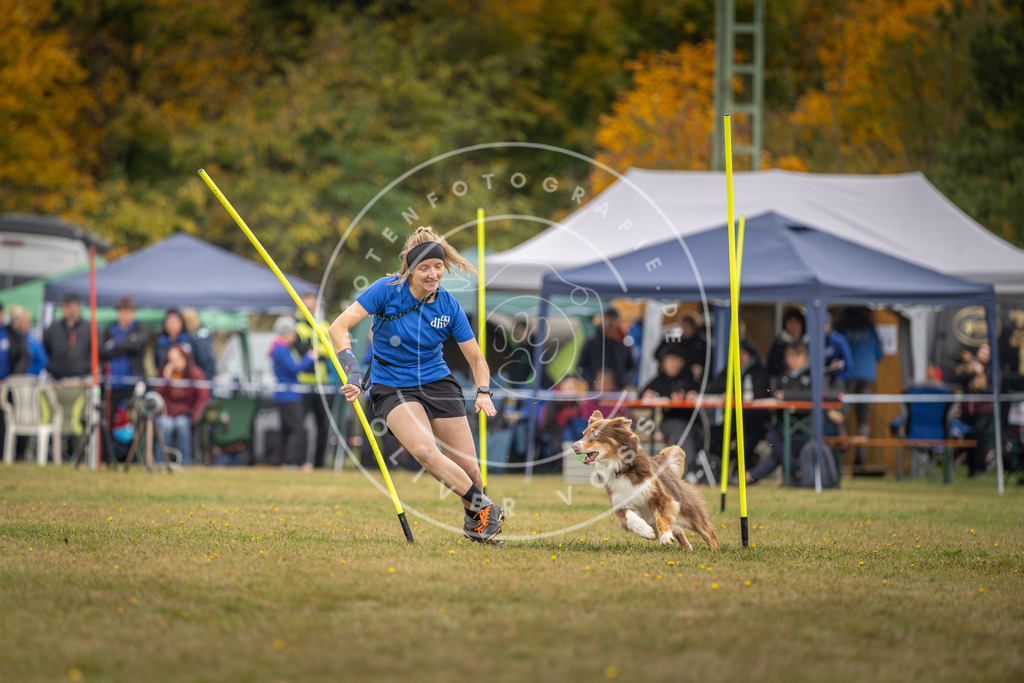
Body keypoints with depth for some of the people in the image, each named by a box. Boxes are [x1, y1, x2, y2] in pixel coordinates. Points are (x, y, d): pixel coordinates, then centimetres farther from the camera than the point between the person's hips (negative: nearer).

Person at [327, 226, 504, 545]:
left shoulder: (449, 306, -5)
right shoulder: (388, 290, -14)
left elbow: (476, 358, 3)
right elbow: (339, 326, -18)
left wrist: (483, 392, -15)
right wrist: (352, 369, -32)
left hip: (438, 383, 3)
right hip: (392, 386, -3)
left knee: (467, 467, -5)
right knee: (425, 450, -29)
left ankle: (475, 521, 26)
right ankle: (485, 507, -15)